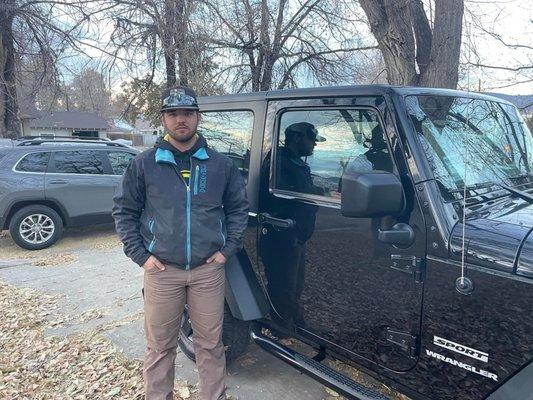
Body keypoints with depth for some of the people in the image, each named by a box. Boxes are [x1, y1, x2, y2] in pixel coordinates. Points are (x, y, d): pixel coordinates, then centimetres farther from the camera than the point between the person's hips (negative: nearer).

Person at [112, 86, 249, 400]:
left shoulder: (221, 164, 3)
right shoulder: (144, 164, 1)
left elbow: (239, 208, 11)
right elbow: (124, 211, 6)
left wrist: (228, 249, 2)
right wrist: (140, 254, -2)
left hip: (208, 270, 1)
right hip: (162, 271, 0)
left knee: (211, 345, 12)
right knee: (160, 347, 13)